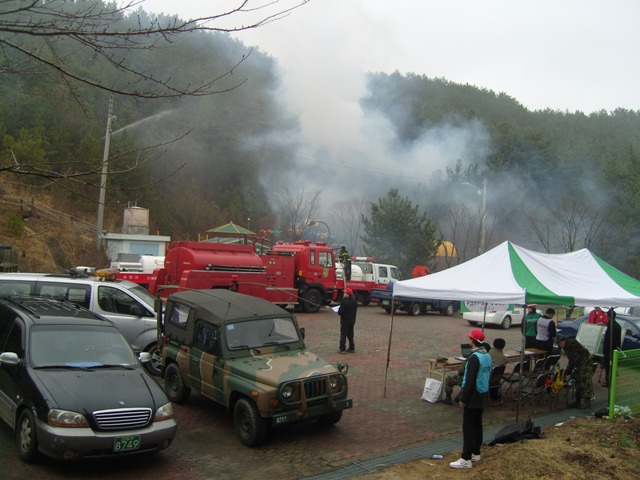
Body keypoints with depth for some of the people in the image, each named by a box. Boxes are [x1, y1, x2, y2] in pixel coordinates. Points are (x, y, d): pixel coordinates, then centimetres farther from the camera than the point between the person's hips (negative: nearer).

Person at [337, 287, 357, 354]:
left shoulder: (345, 302, -22)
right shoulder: (354, 302, 4)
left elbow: (340, 312, -21)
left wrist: (339, 311, -1)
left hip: (345, 321, -7)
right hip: (352, 321, 7)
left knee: (343, 335, 0)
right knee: (350, 335, 16)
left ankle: (342, 349, 2)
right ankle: (352, 348, 19)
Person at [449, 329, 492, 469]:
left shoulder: (474, 357, -21)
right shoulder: (487, 356, 8)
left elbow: (469, 381, -22)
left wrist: (463, 398, -15)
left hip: (473, 397, -9)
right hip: (483, 396, 9)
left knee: (468, 428, -5)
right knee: (477, 425, 17)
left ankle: (466, 459, -3)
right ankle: (476, 453, 26)